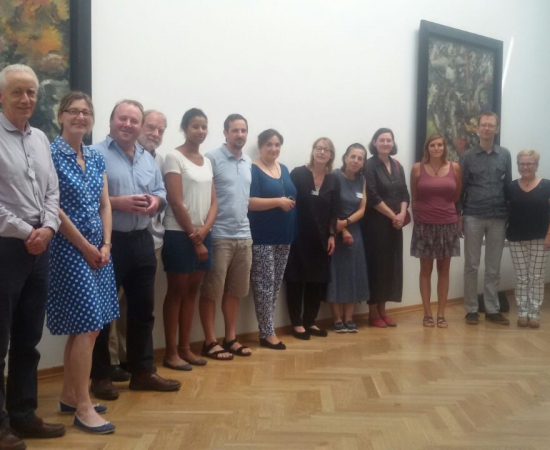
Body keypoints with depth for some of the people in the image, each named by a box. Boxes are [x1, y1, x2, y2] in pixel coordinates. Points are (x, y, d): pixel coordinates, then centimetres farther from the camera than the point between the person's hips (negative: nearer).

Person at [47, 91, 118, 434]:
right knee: (86, 326, -8)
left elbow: (105, 204, 12)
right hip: (70, 248, -7)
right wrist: (85, 247, -12)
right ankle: (83, 407, 3)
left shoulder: (96, 158, 13)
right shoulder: (51, 154, -8)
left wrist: (106, 245, 0)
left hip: (98, 248, 8)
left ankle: (69, 396, 24)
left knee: (92, 326, 10)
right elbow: (53, 207, -14)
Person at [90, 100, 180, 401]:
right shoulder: (95, 154, -7)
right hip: (108, 242, -7)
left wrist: (156, 201, -6)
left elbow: (161, 192, 16)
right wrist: (118, 202, -23)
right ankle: (100, 377, 16)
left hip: (141, 241, 7)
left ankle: (143, 372, 25)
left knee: (143, 309, 13)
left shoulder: (148, 159, 15)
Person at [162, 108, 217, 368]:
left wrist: (204, 230, -9)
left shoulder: (207, 161, 13)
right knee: (176, 292, -1)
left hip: (203, 235, 7)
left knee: (191, 292, 10)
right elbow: (176, 202, -14)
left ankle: (185, 348, 19)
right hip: (180, 235, -6)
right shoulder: (174, 157, -7)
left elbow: (213, 202, 9)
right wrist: (194, 238, -12)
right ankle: (171, 352, 7)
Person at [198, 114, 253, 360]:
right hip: (219, 236, -6)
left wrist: (244, 226, 14)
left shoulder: (249, 162, 13)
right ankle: (210, 342, 11)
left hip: (244, 235, 7)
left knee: (234, 291, 13)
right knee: (211, 291, 2)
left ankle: (231, 338, 23)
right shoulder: (212, 158, -7)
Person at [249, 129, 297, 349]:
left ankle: (265, 328, 20)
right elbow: (249, 202, -17)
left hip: (283, 236, 8)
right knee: (264, 284, -6)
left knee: (276, 284, 11)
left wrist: (290, 203, 5)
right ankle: (267, 333, 1)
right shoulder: (253, 170, -7)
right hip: (262, 238, -8)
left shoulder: (284, 169, 16)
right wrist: (278, 201, -20)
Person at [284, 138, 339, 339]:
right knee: (296, 279, 1)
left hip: (321, 237, 4)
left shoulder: (333, 181, 6)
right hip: (299, 236, -4)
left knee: (318, 281, 8)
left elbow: (334, 211, 8)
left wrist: (332, 235, 2)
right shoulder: (298, 174, -6)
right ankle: (296, 323, 11)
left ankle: (310, 321, 21)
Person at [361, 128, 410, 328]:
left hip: (395, 223, 6)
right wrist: (393, 215, -13)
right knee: (375, 264, -3)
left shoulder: (397, 166, 13)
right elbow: (373, 197, -14)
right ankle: (373, 313, 6)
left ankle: (382, 310, 17)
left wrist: (402, 214, -8)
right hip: (375, 223, -6)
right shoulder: (370, 166, -6)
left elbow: (404, 194, 9)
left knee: (391, 265, 8)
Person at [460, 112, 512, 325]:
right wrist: (459, 215, -3)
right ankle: (471, 309, 13)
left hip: (498, 218, 2)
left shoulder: (505, 155, 6)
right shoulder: (468, 156, 1)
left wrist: (510, 213, 7)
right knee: (471, 266, 4)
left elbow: (508, 186, 9)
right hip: (473, 217, -2)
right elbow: (461, 188, 1)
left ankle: (492, 309, 17)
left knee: (494, 267, 8)